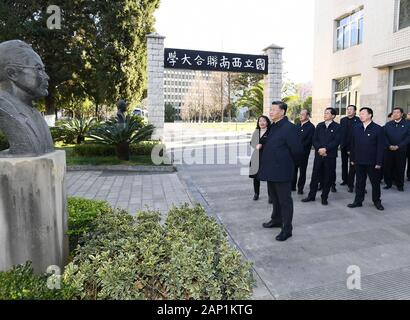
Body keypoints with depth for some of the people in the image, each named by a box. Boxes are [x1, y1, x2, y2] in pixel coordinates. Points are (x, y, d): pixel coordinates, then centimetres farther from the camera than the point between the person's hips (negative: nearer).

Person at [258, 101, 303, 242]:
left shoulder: (289, 127, -17)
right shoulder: (273, 126, 10)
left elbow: (297, 149, -16)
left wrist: (291, 163, -3)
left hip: (282, 171, -9)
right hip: (271, 170, 9)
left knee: (285, 200, 3)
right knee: (275, 197, 22)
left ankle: (287, 229, 15)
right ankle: (276, 220, 41)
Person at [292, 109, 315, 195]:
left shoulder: (311, 126, -5)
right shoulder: (297, 125, 14)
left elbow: (309, 140, -12)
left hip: (304, 152, -5)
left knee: (302, 170, 4)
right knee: (293, 169, 9)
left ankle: (300, 188, 13)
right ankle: (292, 186, 20)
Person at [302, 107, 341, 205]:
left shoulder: (337, 127, -1)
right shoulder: (319, 126, 10)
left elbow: (336, 141, -11)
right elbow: (314, 140, 4)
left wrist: (325, 149, -18)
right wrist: (319, 149, -11)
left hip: (330, 156, -3)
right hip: (318, 154, 3)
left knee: (328, 177, 4)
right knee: (315, 175, 6)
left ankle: (324, 197, 16)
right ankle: (312, 195, 16)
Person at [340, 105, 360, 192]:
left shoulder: (358, 120, -9)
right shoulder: (343, 120, 8)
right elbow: (340, 132, 10)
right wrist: (341, 143, 3)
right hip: (343, 146, 5)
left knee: (352, 165, -1)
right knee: (344, 164, 15)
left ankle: (350, 184, 3)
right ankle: (345, 180, 30)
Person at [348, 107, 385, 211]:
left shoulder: (378, 129, -6)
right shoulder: (356, 128, 5)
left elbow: (380, 147, -8)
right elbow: (352, 145, 8)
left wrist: (379, 162, -11)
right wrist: (352, 159, 5)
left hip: (372, 162, -3)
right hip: (359, 161, 3)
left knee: (375, 182, 11)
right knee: (359, 182, 11)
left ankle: (377, 201, 27)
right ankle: (358, 201, 20)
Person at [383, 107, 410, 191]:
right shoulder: (388, 124, 8)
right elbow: (384, 136, 3)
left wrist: (398, 146, -13)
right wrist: (389, 146, -11)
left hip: (401, 151, -2)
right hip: (389, 150, 2)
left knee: (400, 168, 3)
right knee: (388, 167, 3)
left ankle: (400, 185, 15)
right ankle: (388, 184, 16)